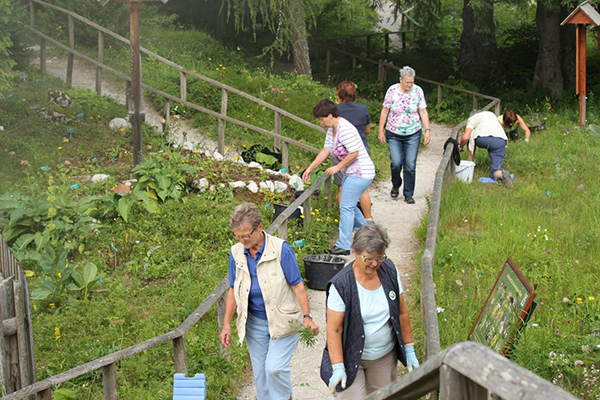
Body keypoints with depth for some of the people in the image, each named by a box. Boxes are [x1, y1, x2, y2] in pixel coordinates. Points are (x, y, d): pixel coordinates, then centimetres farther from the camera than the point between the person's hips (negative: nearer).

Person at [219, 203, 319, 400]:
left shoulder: (281, 249, -18)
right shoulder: (236, 253, -4)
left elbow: (297, 285, -12)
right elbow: (233, 290, 5)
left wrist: (307, 316, -18)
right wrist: (226, 325, 4)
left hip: (283, 322, -4)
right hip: (254, 323, 4)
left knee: (275, 368, -15)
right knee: (260, 373, 10)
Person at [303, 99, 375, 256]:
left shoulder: (345, 129, -22)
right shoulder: (331, 129, 10)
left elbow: (354, 153, -23)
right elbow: (326, 150, 12)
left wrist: (337, 167, -15)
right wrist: (310, 168, 6)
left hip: (360, 173, -11)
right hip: (351, 173, 11)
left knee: (346, 206, -9)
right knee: (349, 205, 19)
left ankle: (343, 246, -5)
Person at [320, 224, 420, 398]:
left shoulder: (390, 271, -4)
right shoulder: (341, 285, -19)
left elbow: (402, 313, 6)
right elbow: (334, 330, -17)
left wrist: (409, 350, 8)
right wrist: (338, 368, -19)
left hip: (385, 357, 4)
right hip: (351, 357, -4)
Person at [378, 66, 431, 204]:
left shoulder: (418, 91, -3)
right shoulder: (392, 90, -6)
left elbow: (423, 112, 1)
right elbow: (384, 111, 0)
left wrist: (427, 130, -7)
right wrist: (381, 131, -1)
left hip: (413, 134, 1)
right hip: (394, 134, -1)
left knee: (410, 165, -2)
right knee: (396, 163, -10)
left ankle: (408, 194, 11)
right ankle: (396, 185, 20)